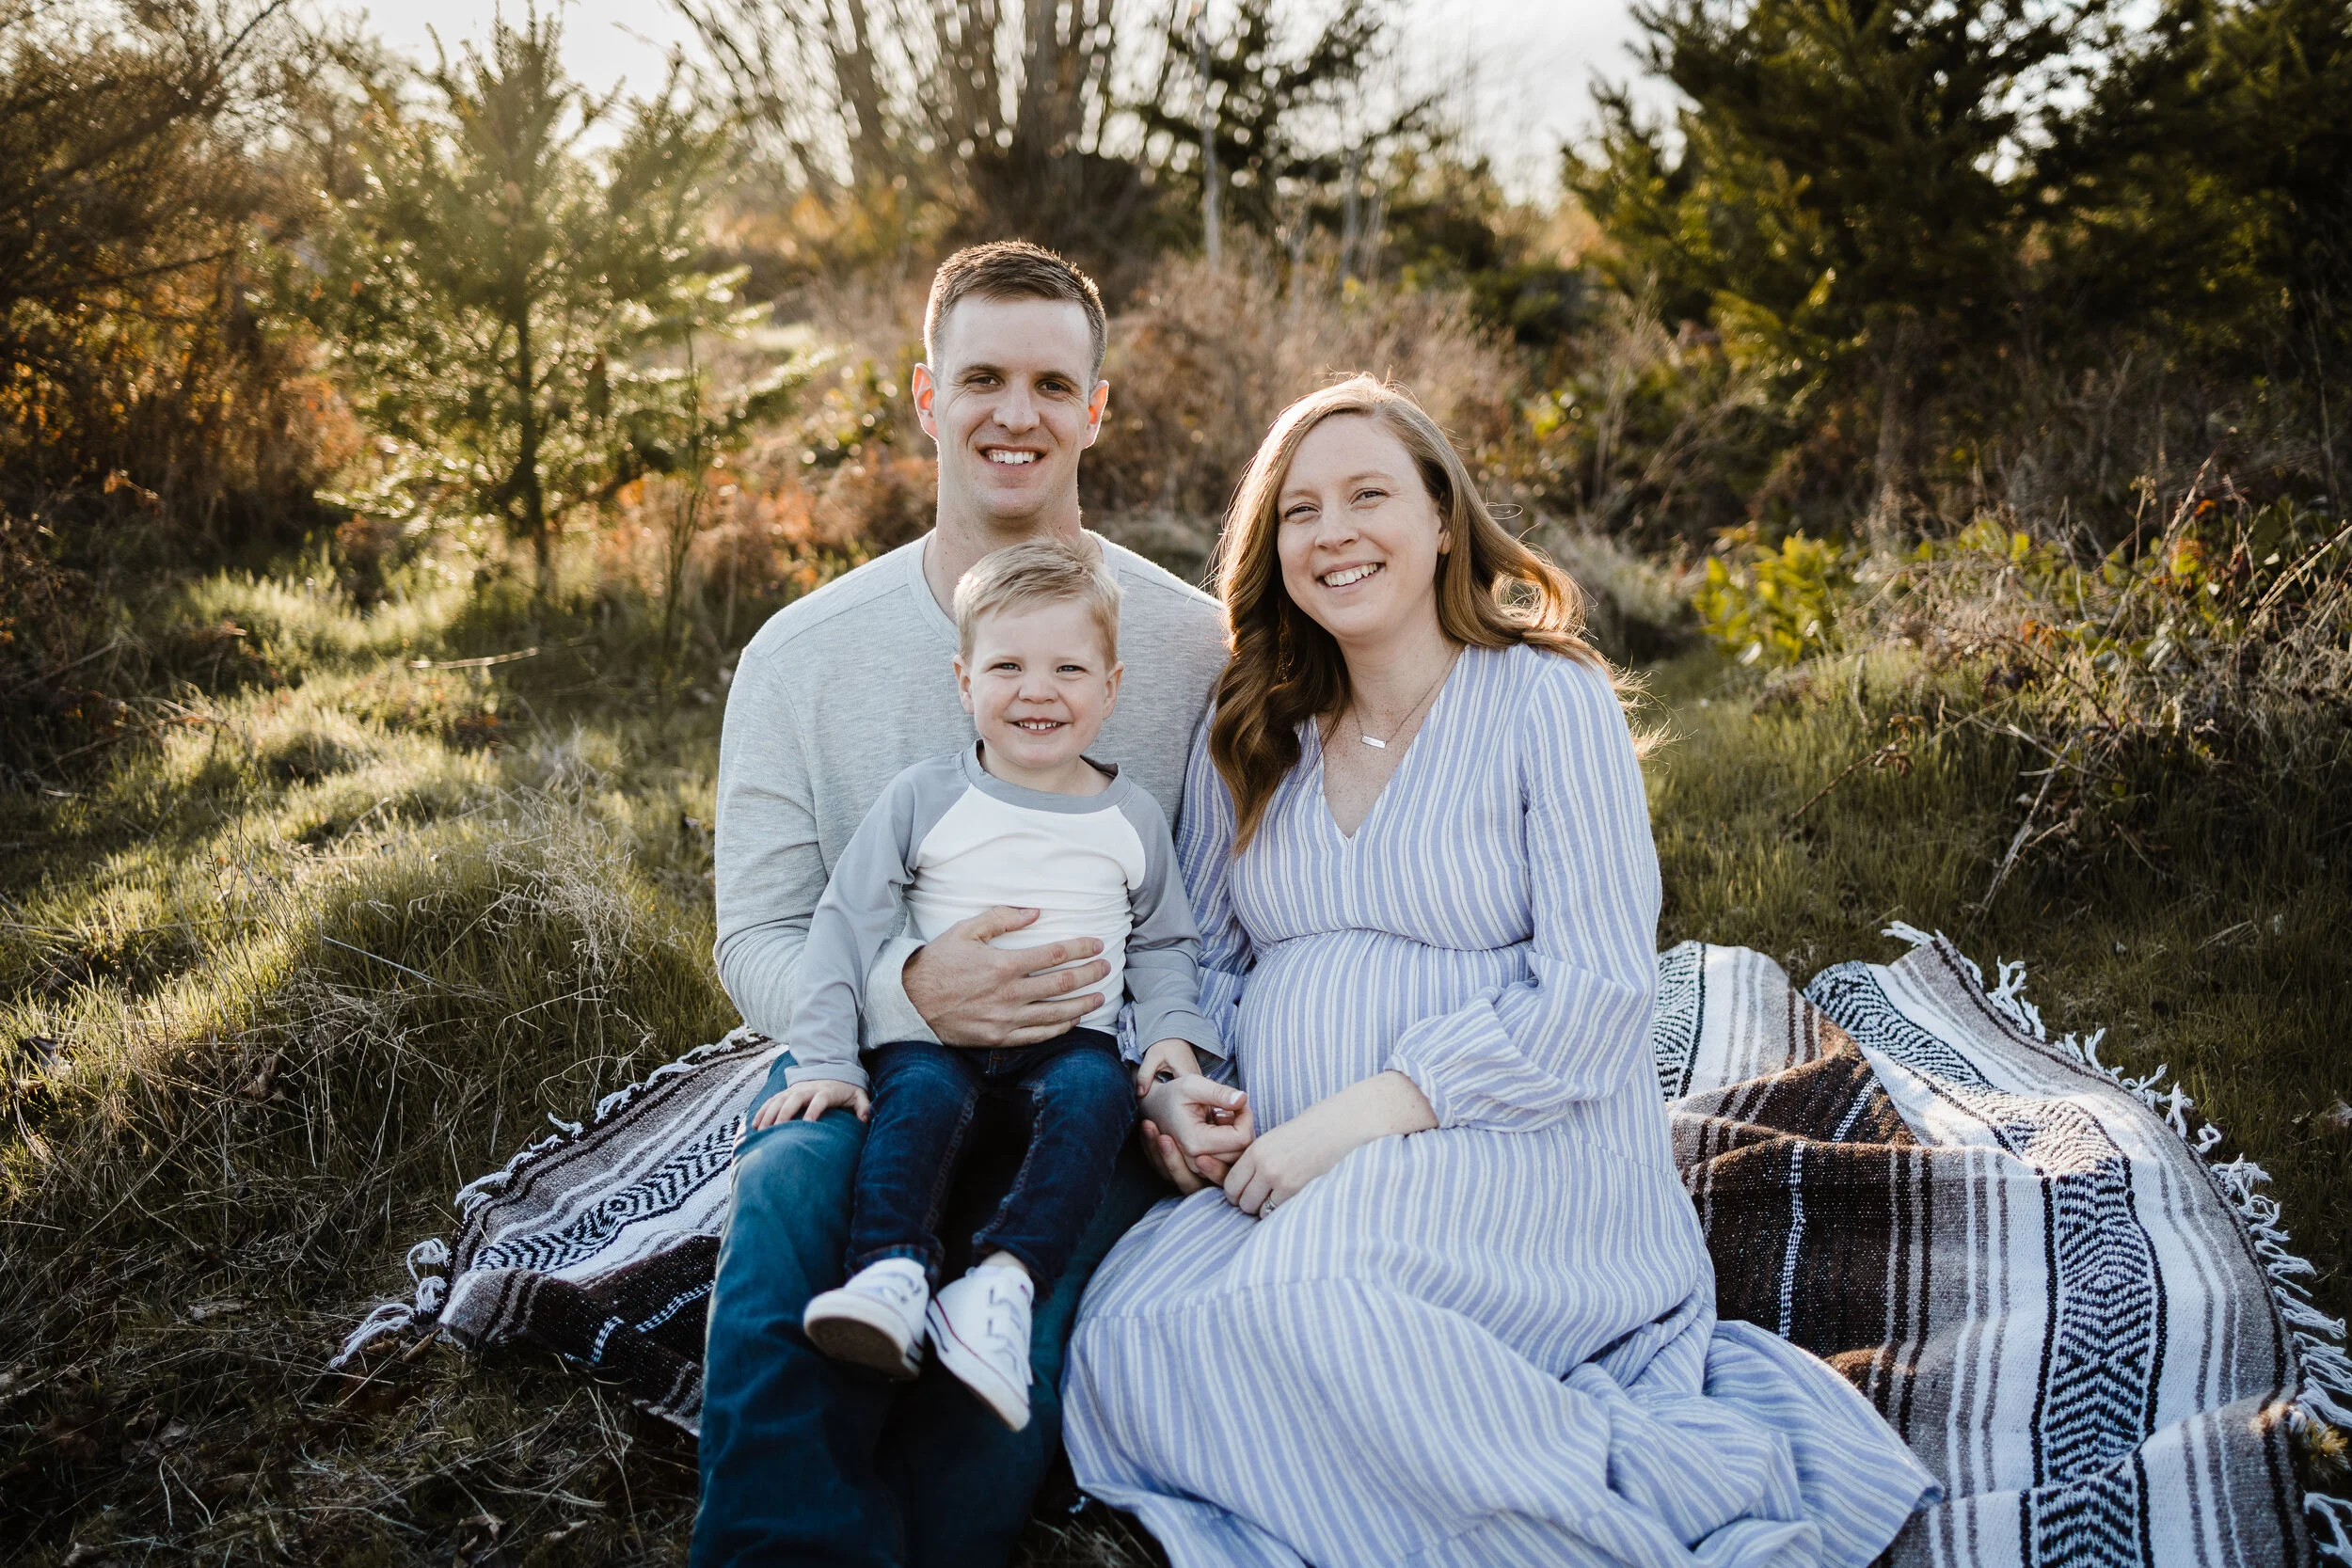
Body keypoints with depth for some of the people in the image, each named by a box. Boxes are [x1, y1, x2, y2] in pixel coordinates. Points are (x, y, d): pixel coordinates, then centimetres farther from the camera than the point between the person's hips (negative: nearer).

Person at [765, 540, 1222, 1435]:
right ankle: (890, 1276, -41)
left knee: (1093, 1091, -32)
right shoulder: (923, 800, 3)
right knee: (921, 1091, -33)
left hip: (1071, 1040, 1)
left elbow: (1161, 942, 21)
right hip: (935, 1033, -1)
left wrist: (1172, 1034, 1)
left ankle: (1004, 1284, -39)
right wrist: (825, 1060, -8)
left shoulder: (1132, 821, 9)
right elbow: (845, 925, 1)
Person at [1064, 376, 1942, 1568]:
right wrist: (1185, 1088, -3)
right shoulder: (1247, 733, 14)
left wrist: (1373, 1111, -18)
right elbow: (1205, 957, 20)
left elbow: (1598, 988, -10)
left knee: (1305, 1298, -35)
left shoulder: (1547, 698, -2)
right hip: (1286, 1177, 6)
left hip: (1518, 1150, -5)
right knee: (1122, 1343, -23)